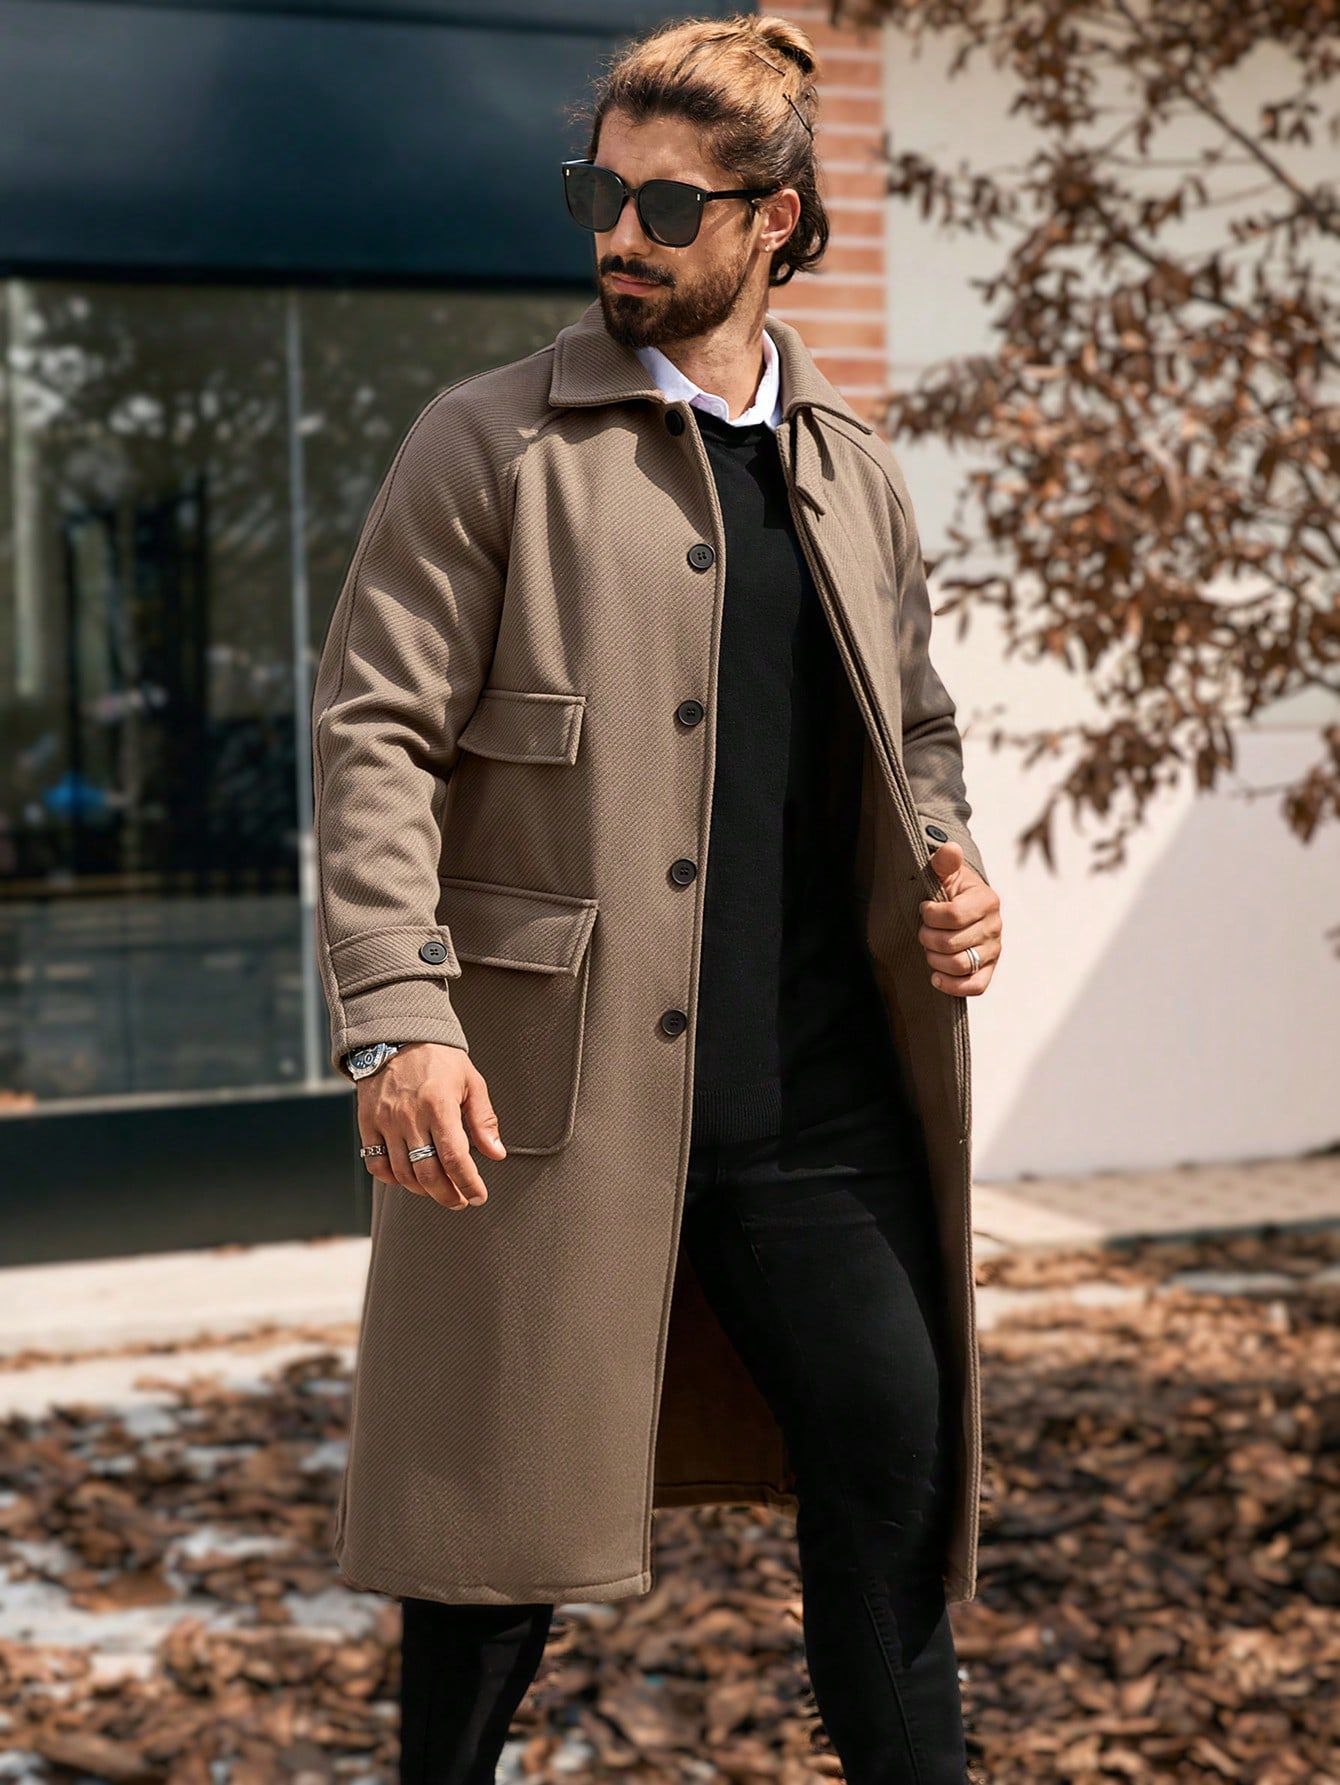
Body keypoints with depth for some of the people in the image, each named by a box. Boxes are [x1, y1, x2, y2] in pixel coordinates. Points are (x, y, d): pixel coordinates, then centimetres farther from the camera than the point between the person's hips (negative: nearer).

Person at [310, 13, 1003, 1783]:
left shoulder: (852, 469, 13)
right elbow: (374, 733, -7)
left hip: (819, 1086, 4)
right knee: (510, 1498, 6)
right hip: (551, 1076, -4)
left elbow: (914, 723, 24)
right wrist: (397, 1020, -19)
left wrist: (951, 869, 3)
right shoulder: (493, 445, -2)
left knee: (896, 1461, 7)